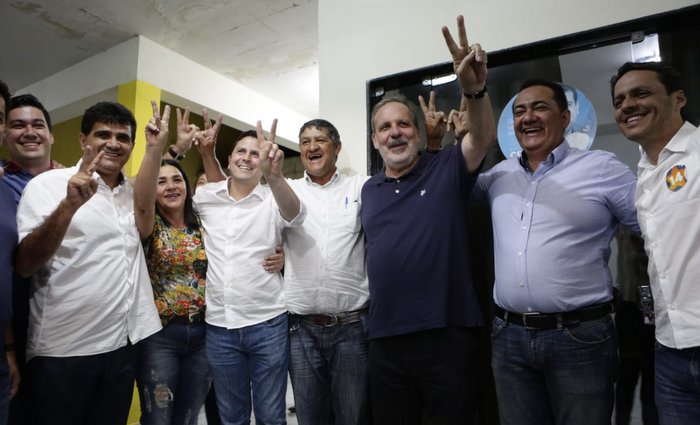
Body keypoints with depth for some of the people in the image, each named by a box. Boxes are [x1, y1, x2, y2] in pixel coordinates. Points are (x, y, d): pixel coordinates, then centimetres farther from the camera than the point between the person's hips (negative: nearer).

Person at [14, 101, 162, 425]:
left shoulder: (134, 193, 11)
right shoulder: (47, 185, -6)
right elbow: (24, 266, -13)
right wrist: (69, 205, -29)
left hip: (122, 345, 5)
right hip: (62, 350, -4)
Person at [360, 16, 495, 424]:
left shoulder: (448, 170, 0)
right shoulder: (369, 190, 11)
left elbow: (484, 136, -18)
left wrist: (475, 88, -36)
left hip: (447, 335, -3)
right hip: (385, 340, 4)